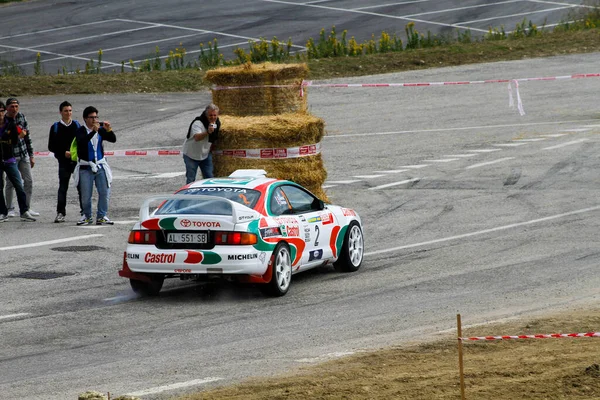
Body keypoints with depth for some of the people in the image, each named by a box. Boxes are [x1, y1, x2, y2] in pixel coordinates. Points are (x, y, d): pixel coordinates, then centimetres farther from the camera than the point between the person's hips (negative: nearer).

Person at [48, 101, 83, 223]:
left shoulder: (77, 125, 8)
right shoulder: (56, 127, 3)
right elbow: (51, 146, 3)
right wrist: (64, 153, -10)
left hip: (78, 160, 1)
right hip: (64, 161, -1)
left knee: (81, 186, 1)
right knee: (63, 187, -3)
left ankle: (84, 211, 10)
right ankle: (60, 213, 1)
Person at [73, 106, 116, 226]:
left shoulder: (100, 130, 5)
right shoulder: (80, 131, -7)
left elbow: (113, 140, -1)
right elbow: (82, 141, -26)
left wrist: (109, 130, -20)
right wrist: (93, 131, -38)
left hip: (100, 166, 3)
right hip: (85, 167, -3)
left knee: (105, 192, -3)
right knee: (86, 195, 1)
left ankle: (101, 216, 7)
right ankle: (87, 216, 17)